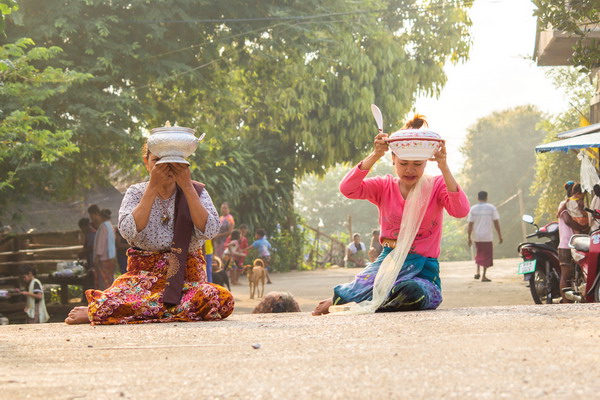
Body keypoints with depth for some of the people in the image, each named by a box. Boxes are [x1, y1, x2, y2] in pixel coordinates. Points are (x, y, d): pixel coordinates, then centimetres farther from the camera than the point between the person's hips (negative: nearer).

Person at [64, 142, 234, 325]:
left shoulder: (196, 191, 6)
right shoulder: (136, 193, 6)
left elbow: (209, 231, -13)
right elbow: (129, 231, -14)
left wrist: (187, 186, -14)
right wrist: (153, 187, -16)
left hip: (187, 276, 3)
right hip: (145, 274, -3)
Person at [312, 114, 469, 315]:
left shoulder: (436, 186, 3)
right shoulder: (384, 187, 7)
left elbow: (460, 211, -19)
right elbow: (347, 189, -12)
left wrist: (444, 167, -27)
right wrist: (374, 156, -23)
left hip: (423, 269, 0)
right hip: (389, 261, 0)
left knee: (412, 292, -38)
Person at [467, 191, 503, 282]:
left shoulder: (473, 209, 1)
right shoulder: (491, 208, -3)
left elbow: (470, 224, -1)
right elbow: (496, 223, -4)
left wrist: (468, 237, 4)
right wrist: (500, 236, 2)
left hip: (477, 236, 2)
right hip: (488, 237, -2)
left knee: (479, 253, 21)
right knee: (487, 255, 4)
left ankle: (478, 272, 9)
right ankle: (484, 276, 1)